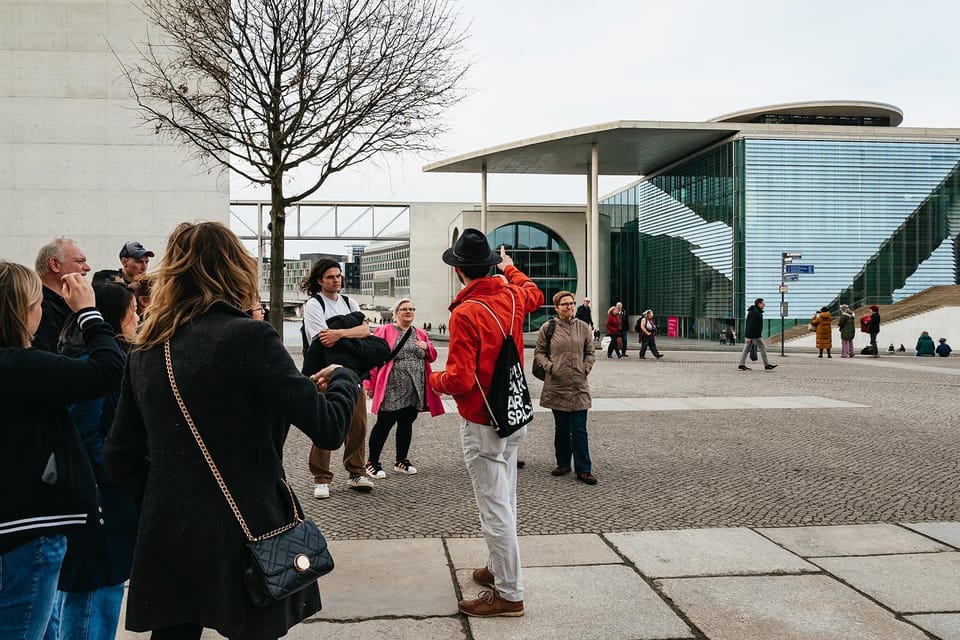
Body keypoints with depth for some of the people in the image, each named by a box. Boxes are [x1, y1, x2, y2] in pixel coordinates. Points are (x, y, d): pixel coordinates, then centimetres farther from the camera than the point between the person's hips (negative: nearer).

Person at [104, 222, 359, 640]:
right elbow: (328, 429, -16)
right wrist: (343, 380, 2)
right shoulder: (248, 337, -15)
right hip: (245, 539, -5)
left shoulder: (146, 351, 3)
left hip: (166, 541, 6)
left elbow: (120, 457, 8)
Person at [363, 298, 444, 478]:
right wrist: (369, 384, -11)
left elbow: (432, 356, 19)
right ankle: (372, 463, 10)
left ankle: (401, 461, 26)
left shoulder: (420, 334, 15)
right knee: (384, 424, -1)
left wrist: (426, 346, -4)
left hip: (415, 391, 6)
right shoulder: (385, 331, -3)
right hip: (391, 391, -6)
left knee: (406, 424, 13)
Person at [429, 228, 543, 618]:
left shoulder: (465, 313, -22)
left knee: (495, 509, 0)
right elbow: (535, 294, 27)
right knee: (504, 501, 20)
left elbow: (460, 380, -25)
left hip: (482, 423, -8)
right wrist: (510, 268, 42)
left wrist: (434, 379, -4)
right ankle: (497, 568, 35)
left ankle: (509, 594, 9)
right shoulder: (512, 296, 0)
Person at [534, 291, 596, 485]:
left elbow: (590, 352, 13)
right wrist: (548, 366, -8)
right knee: (561, 428, 11)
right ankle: (563, 464, 25)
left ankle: (583, 469, 4)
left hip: (579, 386, 0)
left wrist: (585, 369, -1)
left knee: (579, 429, -2)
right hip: (556, 385, 0)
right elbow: (539, 352, 7)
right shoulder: (547, 328, 1)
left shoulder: (583, 327, 6)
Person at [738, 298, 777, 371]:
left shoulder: (755, 311, 16)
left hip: (749, 334, 11)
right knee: (763, 348, -3)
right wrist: (748, 337, -26)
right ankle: (767, 365, 2)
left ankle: (742, 365, 6)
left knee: (746, 349, 7)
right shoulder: (755, 312, -18)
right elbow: (751, 325, -23)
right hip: (754, 335, -11)